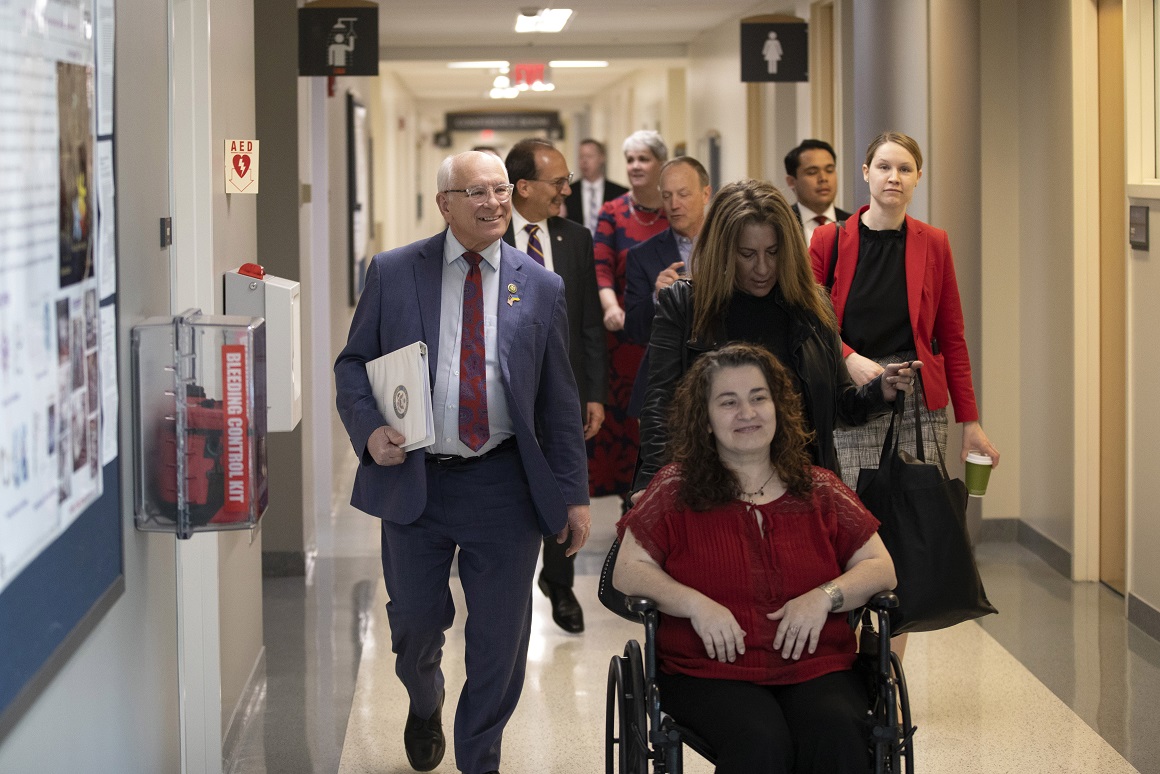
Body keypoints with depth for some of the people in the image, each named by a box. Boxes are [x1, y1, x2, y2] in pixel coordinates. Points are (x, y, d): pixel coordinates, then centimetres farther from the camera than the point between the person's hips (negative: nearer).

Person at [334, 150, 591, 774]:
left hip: (503, 483, 0)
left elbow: (560, 400, 7)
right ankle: (425, 706, 45)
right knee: (415, 623, 11)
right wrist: (369, 429, -12)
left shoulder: (540, 287, 4)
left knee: (501, 635, 3)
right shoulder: (393, 272, 2)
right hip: (413, 477, 0)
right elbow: (353, 364, 7)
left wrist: (574, 495, 4)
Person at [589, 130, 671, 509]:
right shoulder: (613, 214, 4)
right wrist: (611, 307, -23)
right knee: (624, 415, -1)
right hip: (627, 332, 0)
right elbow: (602, 268, -5)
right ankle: (631, 499, 7)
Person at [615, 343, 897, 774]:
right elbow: (628, 573, 4)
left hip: (817, 669, 2)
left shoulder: (819, 492, 15)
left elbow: (880, 568, 13)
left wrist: (825, 596, -8)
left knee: (836, 736, -31)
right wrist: (695, 604, -13)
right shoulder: (677, 491, 11)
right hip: (710, 672, -2)